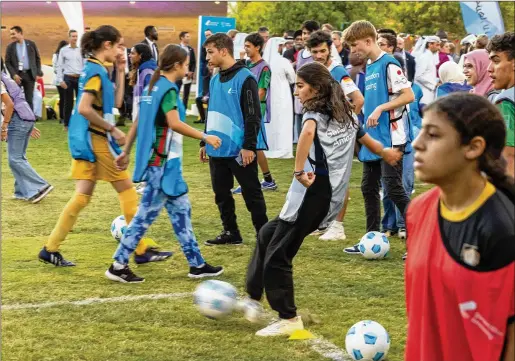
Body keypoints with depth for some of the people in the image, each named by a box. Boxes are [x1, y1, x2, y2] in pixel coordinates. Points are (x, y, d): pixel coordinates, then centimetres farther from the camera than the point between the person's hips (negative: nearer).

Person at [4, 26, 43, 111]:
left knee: (29, 99, 4)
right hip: (17, 75, 0)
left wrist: (38, 73, 1)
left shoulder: (31, 44, 3)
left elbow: (37, 59, 9)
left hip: (29, 74, 0)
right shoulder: (10, 47, 2)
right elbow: (7, 62, 2)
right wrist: (14, 75, -10)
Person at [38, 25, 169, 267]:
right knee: (126, 190, 1)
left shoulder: (95, 68, 13)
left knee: (83, 196, 9)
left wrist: (120, 72, 11)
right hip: (96, 139, -9)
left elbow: (116, 102, 16)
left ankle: (51, 249, 8)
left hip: (85, 140, 9)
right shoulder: (96, 70, -16)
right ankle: (143, 249, 8)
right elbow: (84, 109, -25)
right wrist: (113, 129, -19)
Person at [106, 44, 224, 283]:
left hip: (166, 163, 10)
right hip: (162, 162, -10)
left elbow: (138, 122, 15)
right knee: (147, 213, -5)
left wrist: (126, 152, 19)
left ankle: (196, 264, 19)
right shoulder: (168, 89, -15)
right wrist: (205, 137, -20)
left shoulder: (153, 86, 12)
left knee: (181, 210, 13)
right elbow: (175, 124, -27)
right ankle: (118, 265, 0)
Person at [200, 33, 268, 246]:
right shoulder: (215, 80, 13)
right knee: (221, 194, 12)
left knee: (252, 194, -1)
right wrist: (204, 142, 20)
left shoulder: (245, 78, -11)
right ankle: (231, 233, 22)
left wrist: (249, 146, -18)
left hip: (239, 150, -8)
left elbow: (253, 115, -14)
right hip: (217, 149, 8)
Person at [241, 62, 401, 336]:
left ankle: (288, 319, 6)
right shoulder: (346, 116, 15)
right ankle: (253, 299, 24)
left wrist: (299, 171, -30)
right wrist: (386, 152, 50)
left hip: (312, 194, -9)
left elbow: (308, 132, -33)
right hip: (330, 197, 9)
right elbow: (371, 143, 30)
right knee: (268, 234, 22)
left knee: (277, 255, 0)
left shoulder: (315, 113, -8)